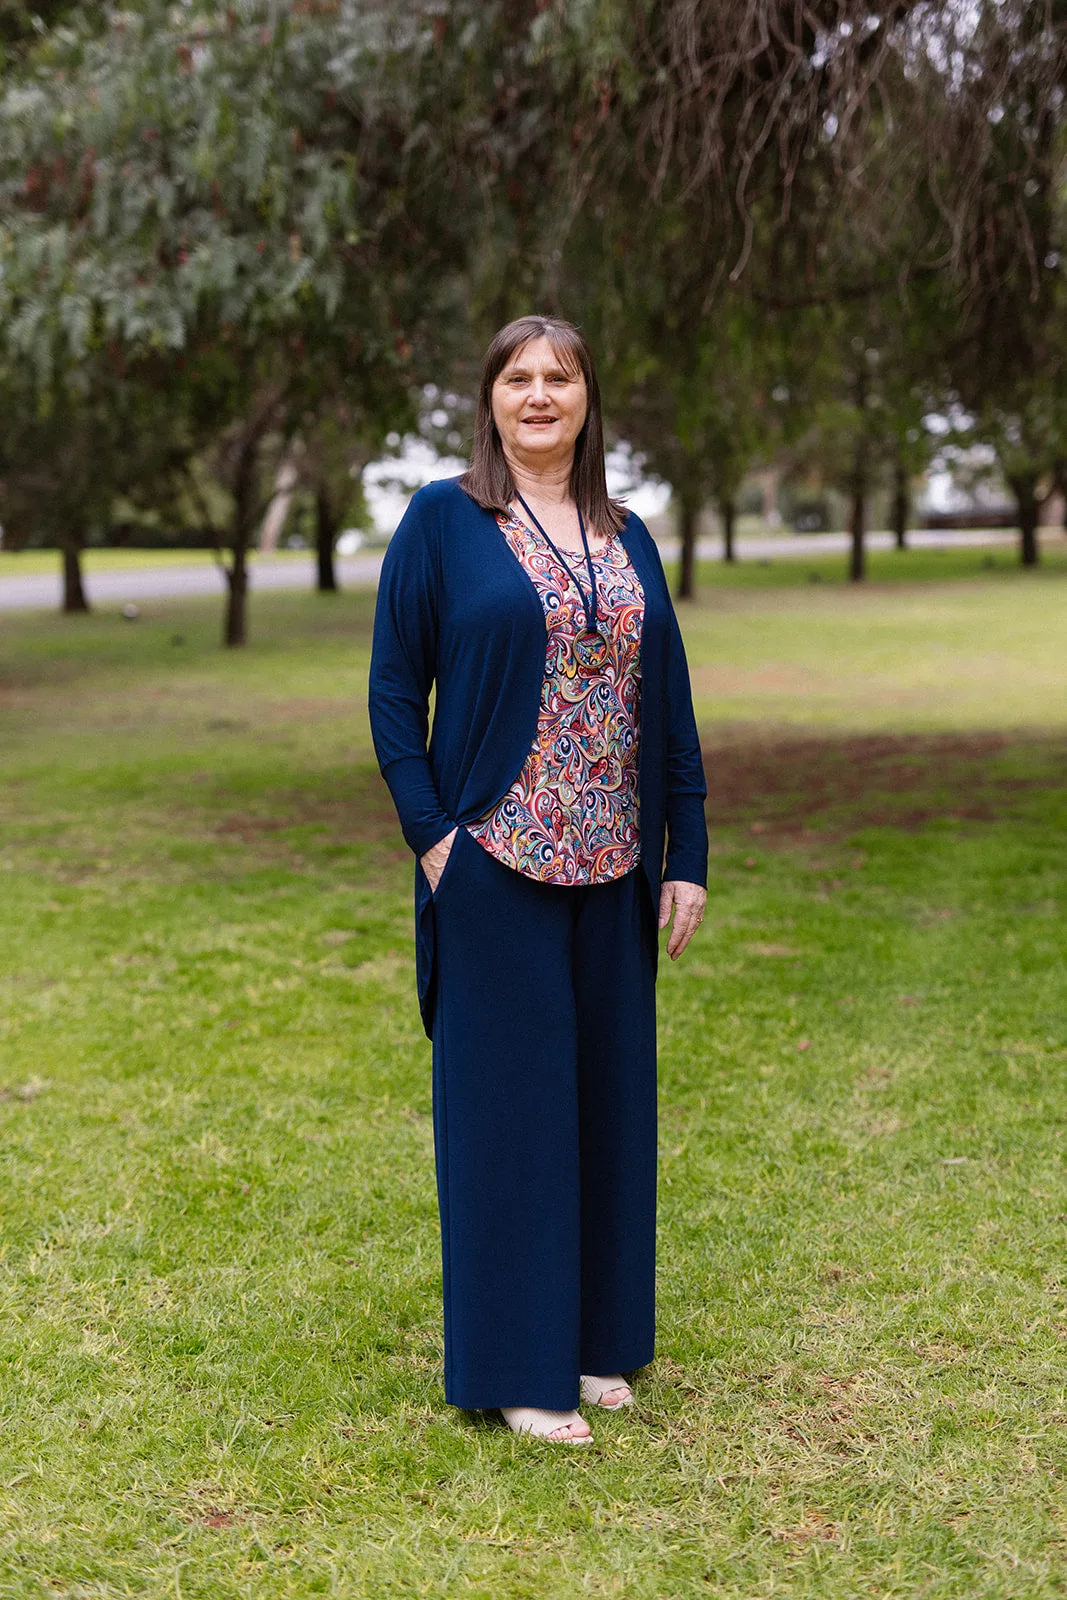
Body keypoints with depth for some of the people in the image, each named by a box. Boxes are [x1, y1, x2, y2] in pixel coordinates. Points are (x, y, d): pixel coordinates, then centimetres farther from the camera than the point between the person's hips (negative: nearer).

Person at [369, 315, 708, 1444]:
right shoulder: (441, 520, -1)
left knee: (605, 1093, 11)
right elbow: (393, 688, -3)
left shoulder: (627, 537, 11)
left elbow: (669, 702, 10)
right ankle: (518, 1364, 12)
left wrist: (687, 854, 4)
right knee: (507, 1097, 1)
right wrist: (430, 836, -11)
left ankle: (596, 1336, 25)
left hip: (612, 869, 5)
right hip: (495, 862, -4)